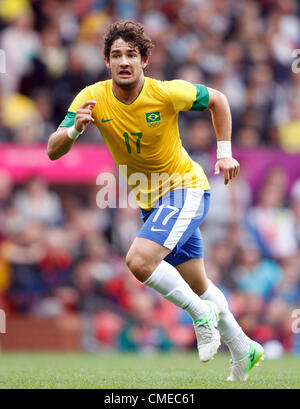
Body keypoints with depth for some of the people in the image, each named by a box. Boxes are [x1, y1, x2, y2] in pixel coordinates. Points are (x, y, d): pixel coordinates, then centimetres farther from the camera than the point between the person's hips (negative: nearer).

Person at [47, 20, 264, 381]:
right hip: (149, 200, 5)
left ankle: (202, 314, -6)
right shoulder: (93, 98, -14)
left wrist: (224, 152, -4)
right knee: (196, 285, 16)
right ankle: (242, 350, 34)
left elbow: (216, 99, -1)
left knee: (139, 260, -27)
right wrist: (75, 128, -39)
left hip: (185, 188, -5)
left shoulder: (168, 93, -21)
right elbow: (53, 151, -19)